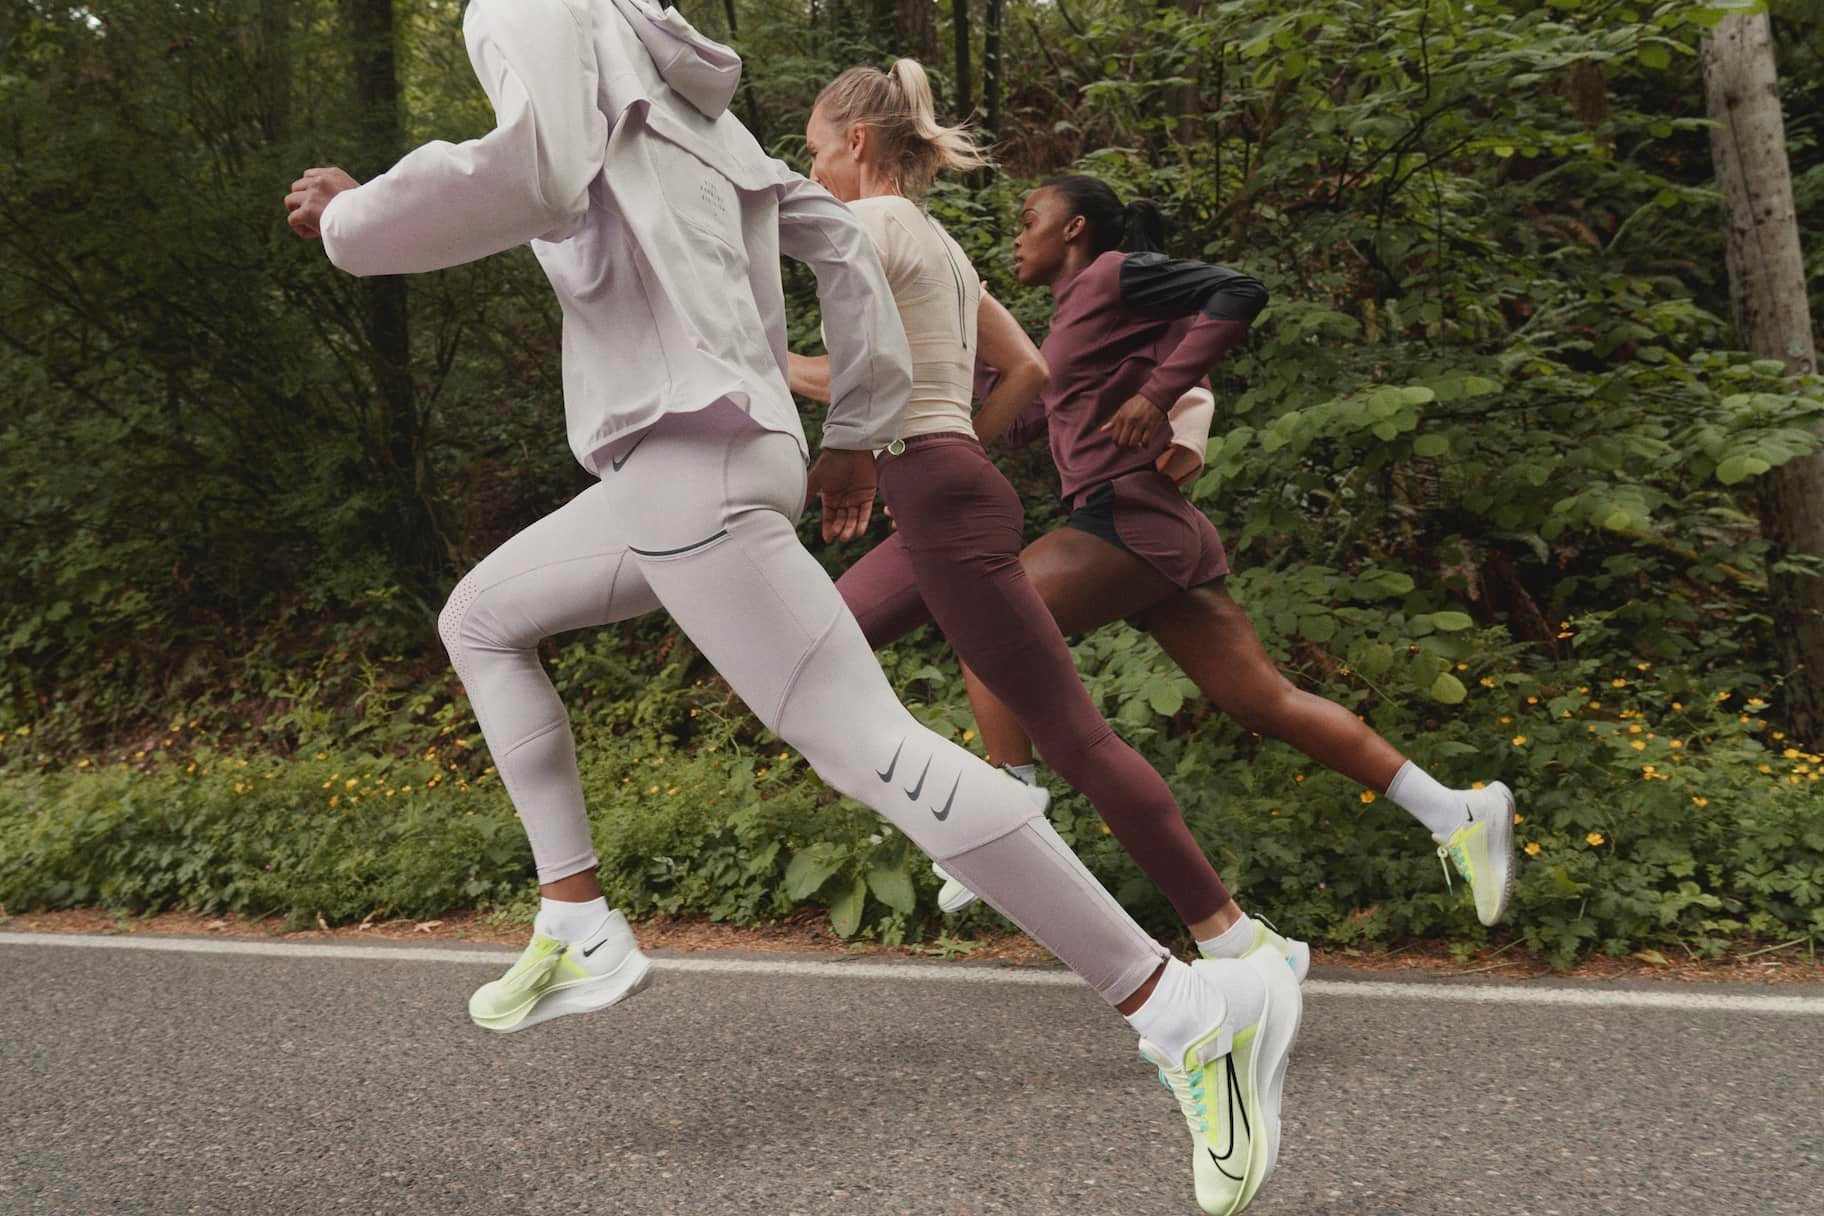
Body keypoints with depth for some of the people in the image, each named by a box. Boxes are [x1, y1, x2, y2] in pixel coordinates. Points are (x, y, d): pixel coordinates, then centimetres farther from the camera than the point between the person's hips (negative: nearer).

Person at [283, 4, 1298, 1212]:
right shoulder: (688, 106, 26)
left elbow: (515, 175, -21)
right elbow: (844, 246, 22)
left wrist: (349, 216, -3)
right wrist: (857, 433, 22)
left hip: (691, 454, -10)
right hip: (690, 458, 10)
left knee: (869, 749, -15)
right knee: (480, 618, 22)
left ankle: (1192, 1009, -14)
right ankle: (581, 930, 18)